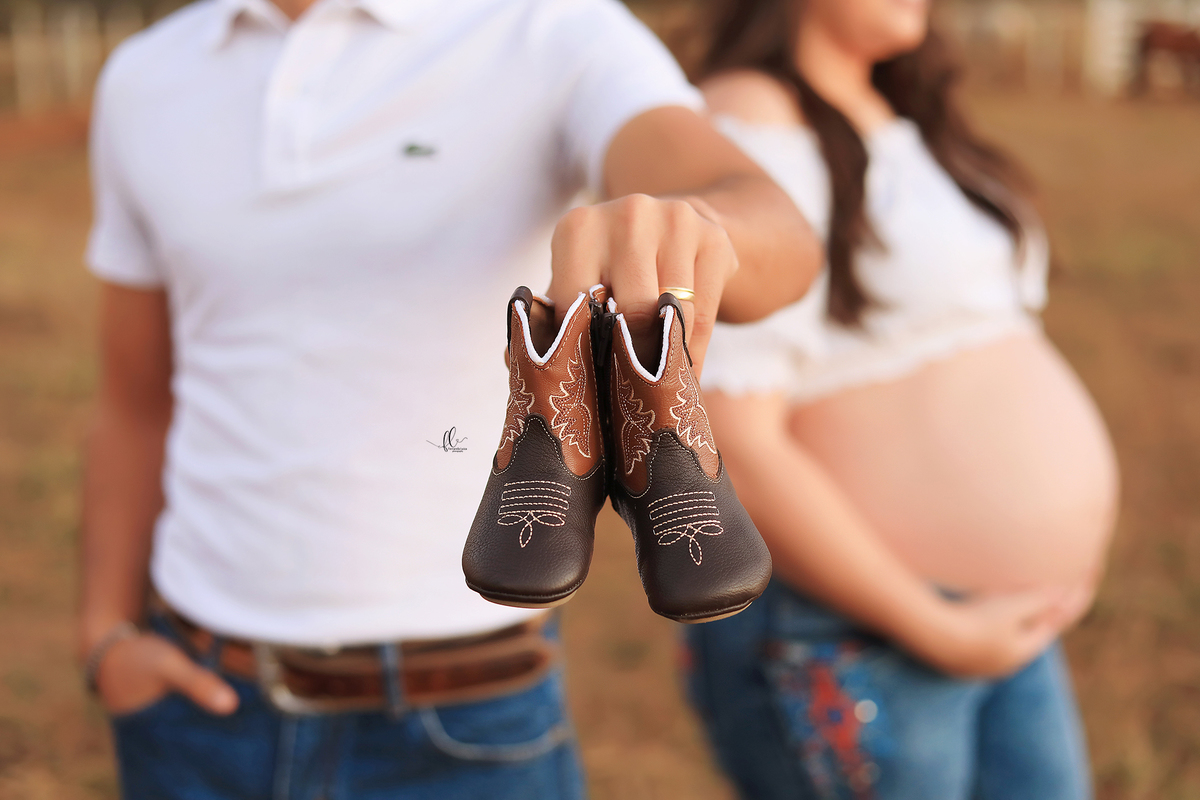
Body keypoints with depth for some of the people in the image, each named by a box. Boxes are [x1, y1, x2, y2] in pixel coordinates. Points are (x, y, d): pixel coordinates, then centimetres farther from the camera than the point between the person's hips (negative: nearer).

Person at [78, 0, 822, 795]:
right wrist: (106, 639, -1)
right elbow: (137, 403, 13)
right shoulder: (146, 81, 4)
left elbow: (779, 241, -29)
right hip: (206, 709, 4)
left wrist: (689, 226, -52)